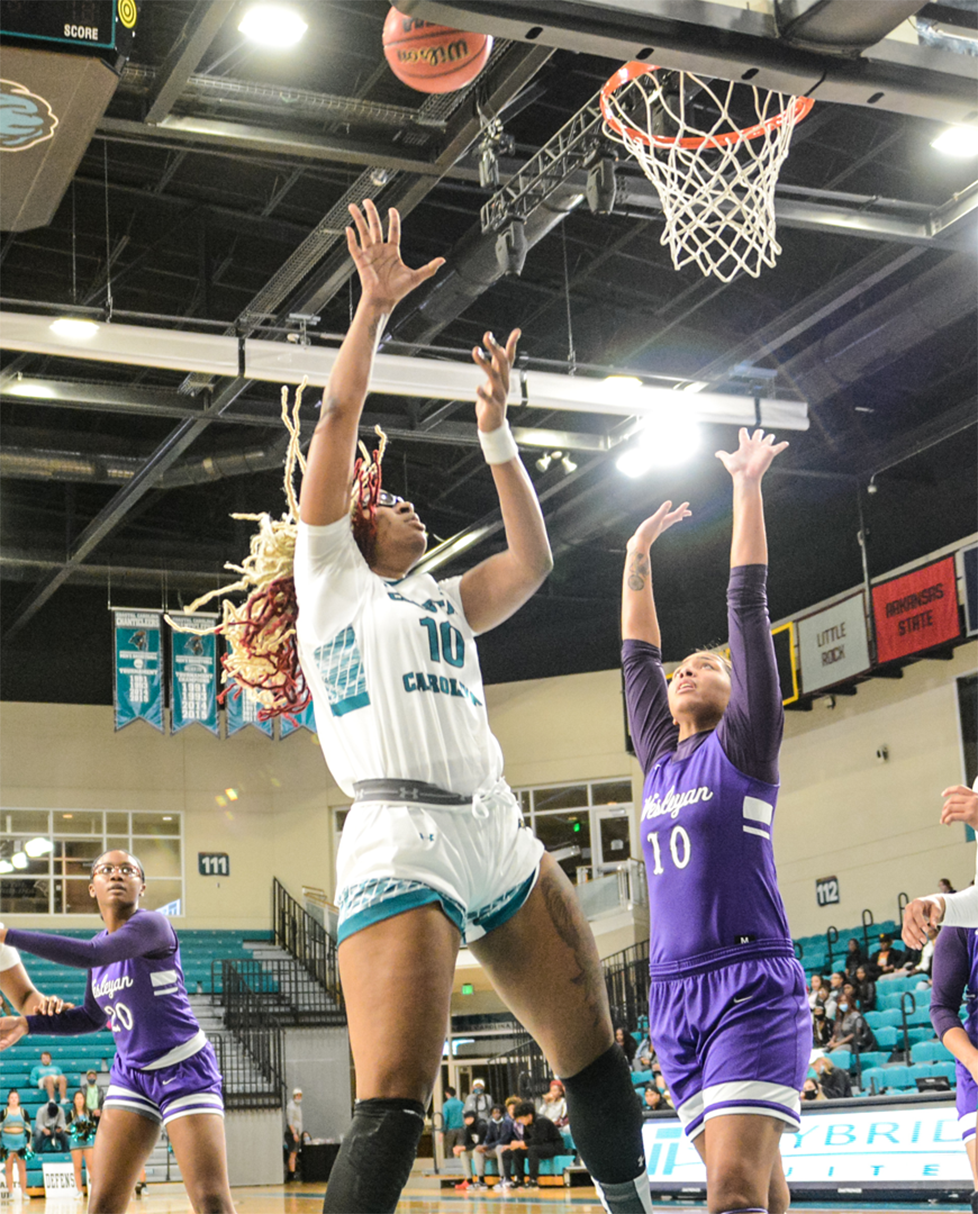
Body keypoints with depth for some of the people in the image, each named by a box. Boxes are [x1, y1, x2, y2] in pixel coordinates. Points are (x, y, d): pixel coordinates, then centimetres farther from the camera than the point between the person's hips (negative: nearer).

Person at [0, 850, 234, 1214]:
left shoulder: (152, 924, -16)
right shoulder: (103, 941, 8)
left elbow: (89, 955, -33)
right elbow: (93, 1016, 21)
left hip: (184, 1070, -7)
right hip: (131, 1074, 7)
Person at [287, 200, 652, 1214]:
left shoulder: (446, 601, 29)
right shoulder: (330, 577, 14)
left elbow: (531, 562, 15)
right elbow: (338, 419, 7)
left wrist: (495, 434, 17)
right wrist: (374, 307, 6)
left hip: (500, 840, 7)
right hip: (400, 841, -6)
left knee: (593, 1056, 10)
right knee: (391, 1108, -17)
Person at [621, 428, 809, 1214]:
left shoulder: (743, 748, 4)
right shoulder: (662, 758, 19)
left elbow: (749, 609, 1)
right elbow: (638, 655, 28)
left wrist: (748, 488, 3)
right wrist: (638, 556, 32)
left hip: (753, 987, -6)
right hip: (674, 995, 6)